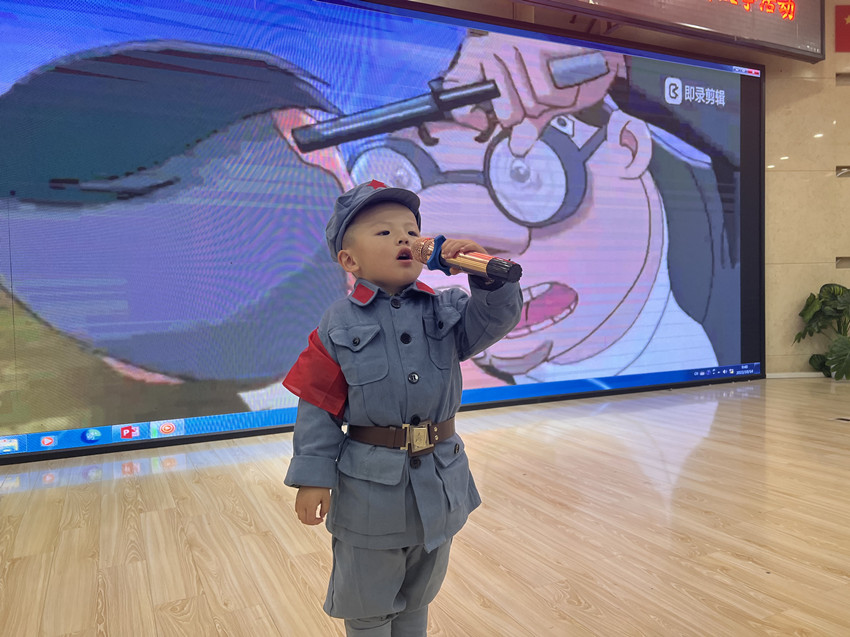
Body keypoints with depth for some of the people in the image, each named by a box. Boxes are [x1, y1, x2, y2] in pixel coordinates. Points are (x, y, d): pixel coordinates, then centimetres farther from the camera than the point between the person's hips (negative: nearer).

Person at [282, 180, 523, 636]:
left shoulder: (445, 310, 0)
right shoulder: (339, 325, -10)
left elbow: (498, 318, -11)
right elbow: (318, 405, -9)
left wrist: (488, 274, -28)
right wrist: (314, 478, -11)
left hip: (439, 482, 4)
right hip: (369, 485, -3)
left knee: (418, 597, 25)